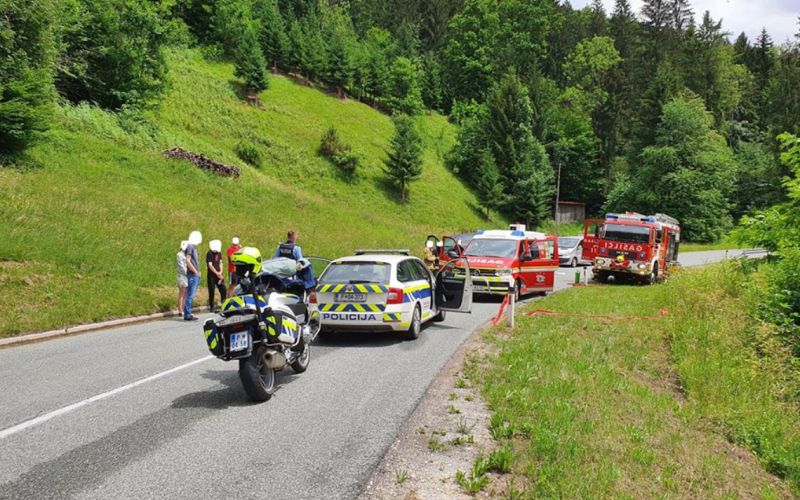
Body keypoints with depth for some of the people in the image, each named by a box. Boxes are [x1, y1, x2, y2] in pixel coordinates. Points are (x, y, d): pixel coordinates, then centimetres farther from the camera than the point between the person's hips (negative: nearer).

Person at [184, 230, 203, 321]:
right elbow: (188, 261, -18)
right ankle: (187, 315, -7)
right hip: (192, 275, -9)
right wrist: (195, 271, -16)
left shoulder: (194, 247, 17)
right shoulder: (190, 246, -10)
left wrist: (198, 272, 13)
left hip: (196, 275, 9)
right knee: (190, 295, -8)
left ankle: (188, 313, 16)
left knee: (191, 295, 11)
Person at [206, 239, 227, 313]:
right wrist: (217, 273, -18)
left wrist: (220, 272, -5)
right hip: (211, 275, -6)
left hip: (219, 274, 6)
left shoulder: (219, 253, 10)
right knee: (211, 291, -1)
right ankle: (211, 307, 6)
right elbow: (210, 265, -16)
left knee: (223, 289, 1)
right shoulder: (209, 254, -11)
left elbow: (220, 263, 12)